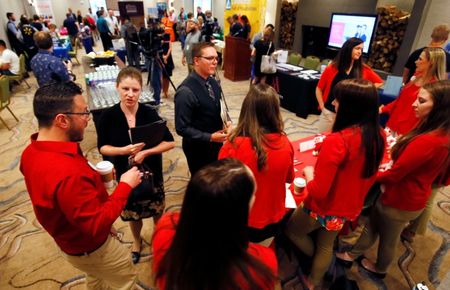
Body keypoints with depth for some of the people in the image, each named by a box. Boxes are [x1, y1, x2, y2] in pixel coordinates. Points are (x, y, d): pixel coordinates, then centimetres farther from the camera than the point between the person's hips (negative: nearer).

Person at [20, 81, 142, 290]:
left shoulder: (31, 153, -11)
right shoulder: (69, 174, -43)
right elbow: (97, 225, -34)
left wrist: (91, 176, -2)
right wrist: (125, 185, -27)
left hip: (68, 240, 8)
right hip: (91, 248, -8)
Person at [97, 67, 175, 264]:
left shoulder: (149, 113, -16)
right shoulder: (108, 116, -14)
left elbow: (170, 142, -13)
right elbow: (102, 147, -5)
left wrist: (146, 152, -25)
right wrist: (124, 150, -23)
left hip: (151, 172, 0)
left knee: (157, 211, 17)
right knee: (132, 213, 21)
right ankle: (136, 240, 51)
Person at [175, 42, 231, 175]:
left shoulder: (213, 83, 0)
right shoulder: (186, 91, -24)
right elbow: (182, 128, -23)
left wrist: (226, 122, -7)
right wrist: (210, 137, -26)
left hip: (216, 144, 7)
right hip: (198, 148, -7)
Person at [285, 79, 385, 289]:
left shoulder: (336, 141, -33)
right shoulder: (379, 136, -10)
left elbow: (317, 191, -29)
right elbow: (368, 174, 5)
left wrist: (308, 173, -10)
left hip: (324, 209, -6)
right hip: (351, 208, 7)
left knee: (292, 230, 24)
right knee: (326, 246, 29)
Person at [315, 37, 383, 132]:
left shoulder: (363, 69, 2)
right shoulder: (332, 68, -3)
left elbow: (379, 82, 16)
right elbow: (319, 89, 3)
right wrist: (322, 107, -5)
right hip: (329, 113, -1)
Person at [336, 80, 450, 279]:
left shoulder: (426, 141, -34)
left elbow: (393, 175, -25)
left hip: (400, 201, -8)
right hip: (415, 197, 8)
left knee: (388, 238, 19)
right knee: (373, 223, 24)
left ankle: (380, 269, 48)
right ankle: (352, 255, 45)